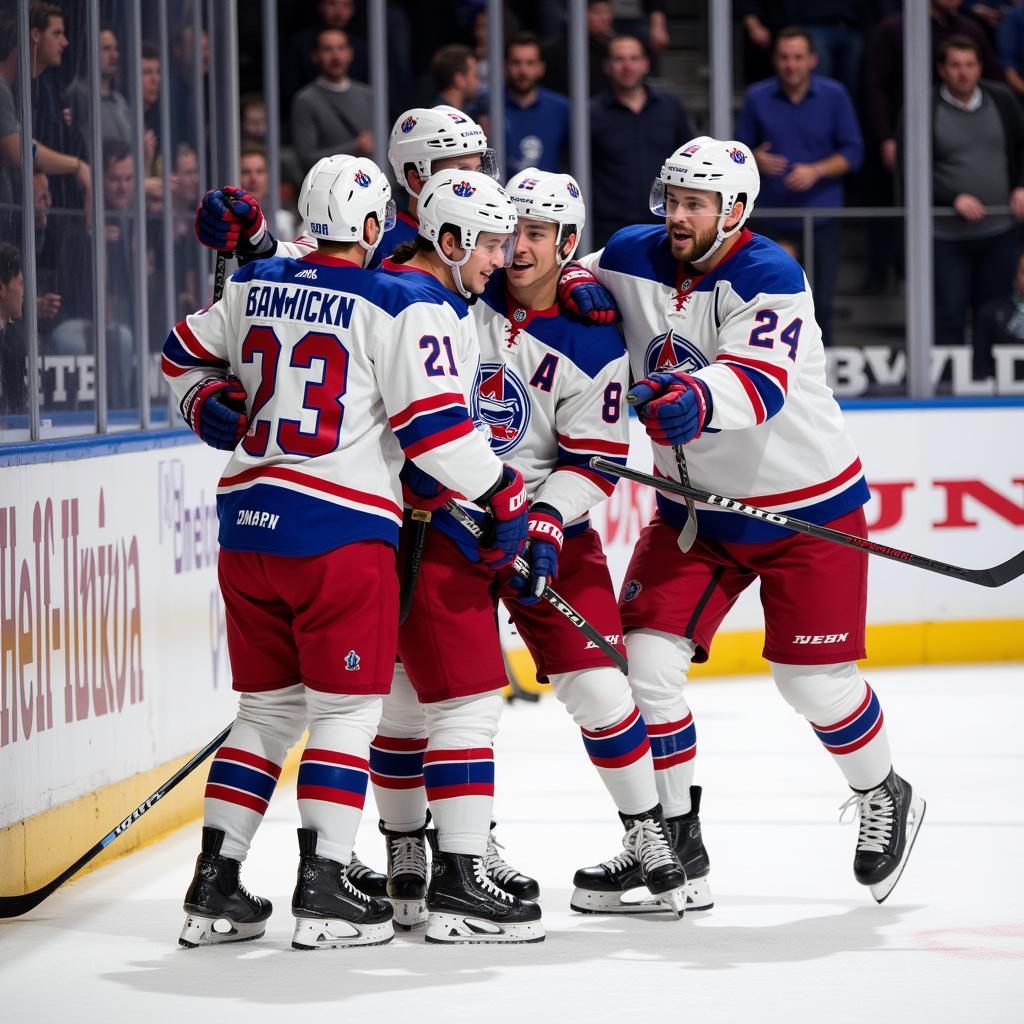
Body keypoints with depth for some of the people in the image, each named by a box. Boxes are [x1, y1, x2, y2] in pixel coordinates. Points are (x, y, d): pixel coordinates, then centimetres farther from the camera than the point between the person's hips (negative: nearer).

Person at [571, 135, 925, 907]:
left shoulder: (767, 277, -22)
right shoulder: (631, 259, -5)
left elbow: (760, 383, -36)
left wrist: (697, 400, -56)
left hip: (803, 504, -5)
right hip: (695, 504, 5)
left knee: (813, 677, 1)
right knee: (644, 657, -6)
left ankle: (885, 800, 29)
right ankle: (672, 836, 8)